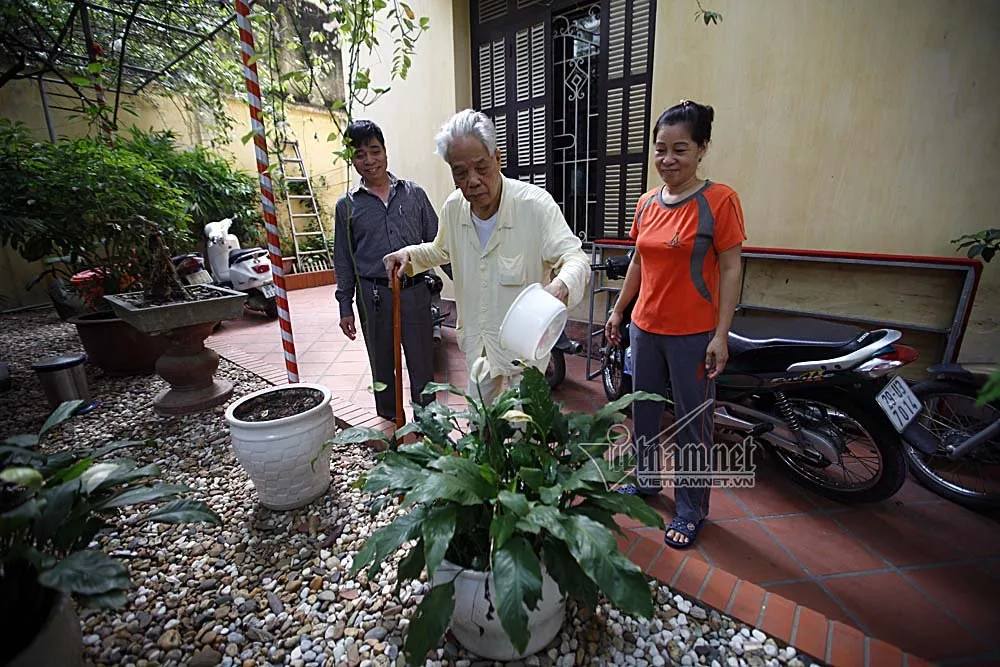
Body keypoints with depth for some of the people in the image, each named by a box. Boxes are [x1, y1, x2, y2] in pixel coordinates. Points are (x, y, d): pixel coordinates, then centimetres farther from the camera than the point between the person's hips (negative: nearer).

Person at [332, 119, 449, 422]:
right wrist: (346, 308, 5)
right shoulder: (347, 206, 6)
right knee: (382, 364, 14)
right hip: (373, 295, 1)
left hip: (415, 291, 0)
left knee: (422, 363, 5)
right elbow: (343, 261, 9)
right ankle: (389, 423, 34)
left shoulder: (414, 194, 6)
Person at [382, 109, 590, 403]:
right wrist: (409, 254, -2)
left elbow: (576, 257, -24)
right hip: (477, 344, 6)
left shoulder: (535, 204, -20)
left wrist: (560, 286, -47)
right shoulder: (453, 207, -2)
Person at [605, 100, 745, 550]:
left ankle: (691, 509, 27)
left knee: (691, 424, 6)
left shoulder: (719, 200, -9)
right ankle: (645, 479, 41)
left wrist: (721, 335, -14)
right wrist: (618, 310, 15)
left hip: (694, 334, -5)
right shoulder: (647, 203, 7)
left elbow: (730, 270, -10)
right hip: (646, 327, 6)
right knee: (643, 410, 18)